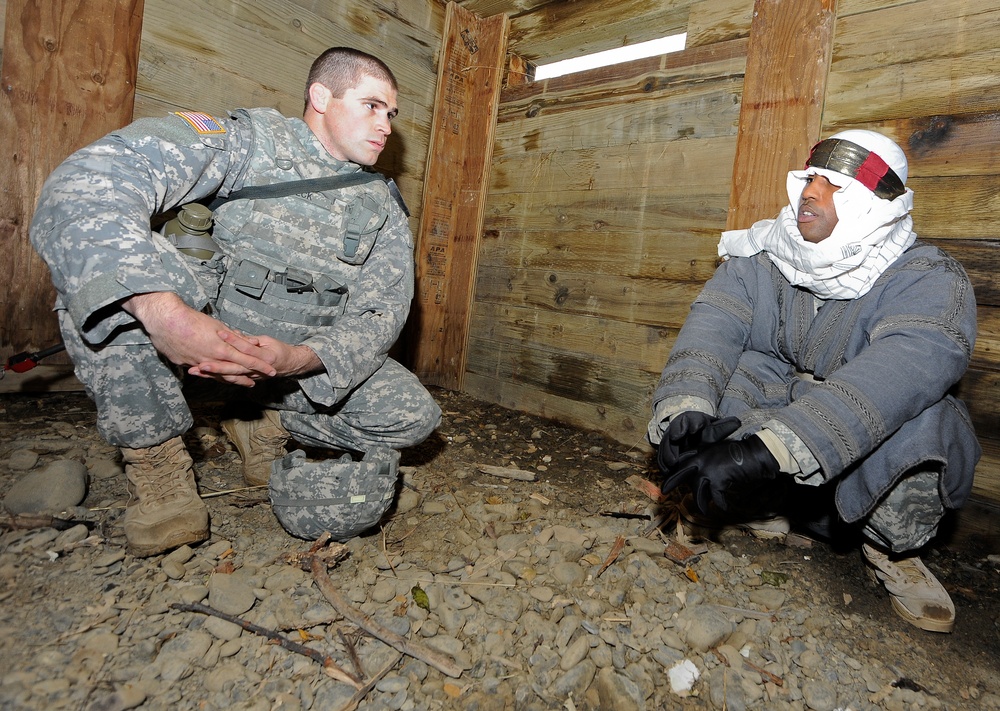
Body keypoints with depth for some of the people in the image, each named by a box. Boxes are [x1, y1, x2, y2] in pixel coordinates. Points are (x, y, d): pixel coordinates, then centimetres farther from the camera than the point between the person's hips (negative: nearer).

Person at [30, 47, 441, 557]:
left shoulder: (384, 209, 1)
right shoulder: (250, 137, -12)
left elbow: (378, 316, -9)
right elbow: (84, 183, -25)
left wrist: (299, 359, -30)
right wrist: (162, 311, -43)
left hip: (308, 353, 3)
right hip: (196, 335, -3)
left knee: (414, 417, -15)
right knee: (101, 259, -29)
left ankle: (269, 426, 10)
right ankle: (155, 457, -12)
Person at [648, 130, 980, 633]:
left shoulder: (929, 280, -17)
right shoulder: (758, 260, -7)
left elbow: (894, 377, -37)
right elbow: (712, 326, -24)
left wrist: (770, 451, -52)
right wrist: (683, 412, -45)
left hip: (867, 472, -2)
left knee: (925, 423, -33)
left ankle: (891, 550, -2)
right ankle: (759, 511, 3)